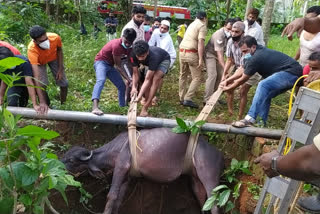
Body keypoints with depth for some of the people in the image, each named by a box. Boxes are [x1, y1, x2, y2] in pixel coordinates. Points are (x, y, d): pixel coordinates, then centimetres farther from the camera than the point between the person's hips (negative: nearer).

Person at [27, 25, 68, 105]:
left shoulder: (55, 37, -38)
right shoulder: (31, 49, -43)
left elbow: (59, 50, -11)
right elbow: (36, 76, -48)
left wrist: (60, 69, -14)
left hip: (54, 58, 2)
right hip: (39, 61, -2)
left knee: (64, 84, 0)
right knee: (42, 85, -20)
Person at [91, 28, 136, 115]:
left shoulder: (129, 47, -2)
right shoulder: (117, 45, -26)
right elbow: (118, 66, -22)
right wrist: (128, 79, -23)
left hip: (110, 65, 8)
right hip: (101, 62, -8)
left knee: (122, 86, 8)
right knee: (101, 80, -35)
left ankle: (123, 106, 23)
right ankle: (95, 107, -53)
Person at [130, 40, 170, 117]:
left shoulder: (153, 57, -44)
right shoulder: (133, 55, -32)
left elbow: (147, 79, -44)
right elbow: (135, 73, -23)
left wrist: (140, 96, -50)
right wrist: (134, 87, -39)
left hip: (163, 60, -6)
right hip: (150, 62, 6)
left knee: (156, 78, -28)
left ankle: (145, 108, -26)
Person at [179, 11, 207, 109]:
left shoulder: (192, 24, 23)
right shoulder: (202, 26, -1)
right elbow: (200, 42, -13)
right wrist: (200, 59, -18)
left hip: (182, 52, 8)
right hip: (192, 53, -8)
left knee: (183, 75, 17)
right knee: (197, 77, -3)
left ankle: (182, 98, 23)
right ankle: (188, 99, -12)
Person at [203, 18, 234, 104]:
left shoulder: (230, 34, -8)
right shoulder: (219, 35, -32)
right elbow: (219, 54, -37)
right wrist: (225, 68, -42)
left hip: (219, 54, 8)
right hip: (210, 54, -7)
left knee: (220, 75, 2)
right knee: (212, 75, -19)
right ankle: (207, 100, -17)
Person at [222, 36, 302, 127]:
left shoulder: (256, 58, -17)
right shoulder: (260, 50, 12)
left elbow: (243, 79, -5)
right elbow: (243, 70, 21)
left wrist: (228, 88, 9)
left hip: (292, 73, -11)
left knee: (263, 85, -27)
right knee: (265, 94, 12)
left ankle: (250, 119, -28)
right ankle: (261, 122, 11)